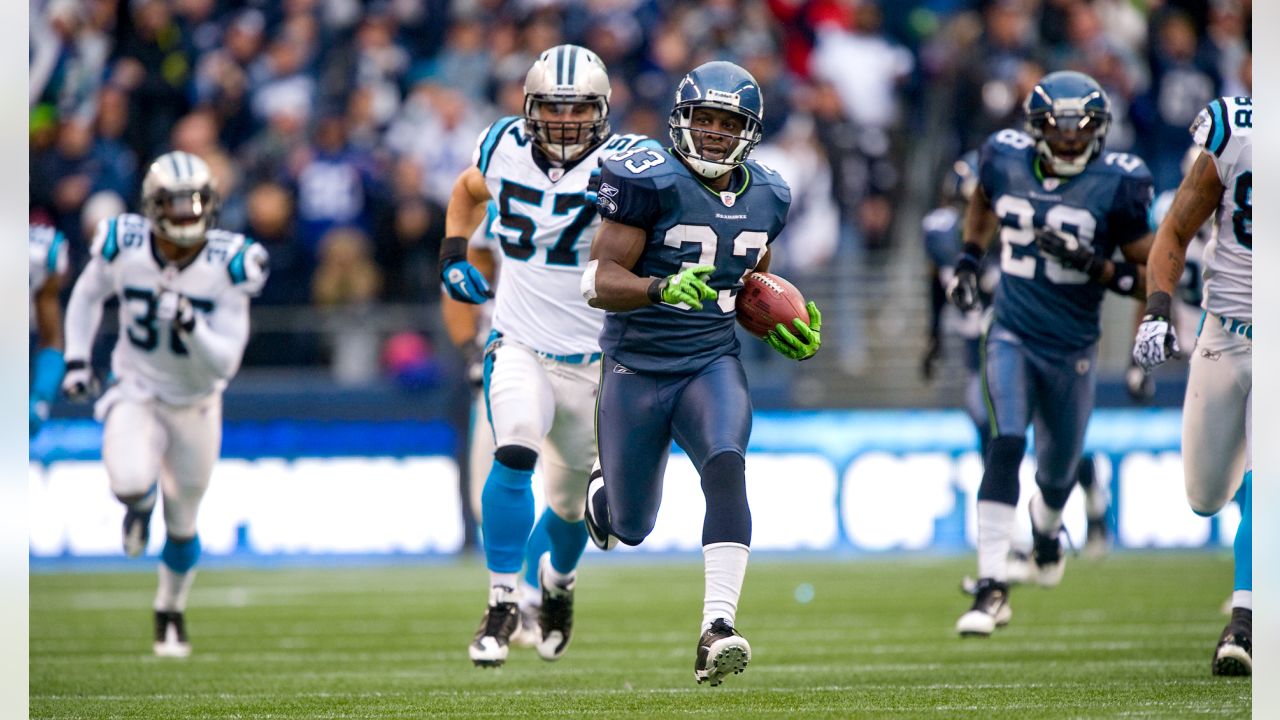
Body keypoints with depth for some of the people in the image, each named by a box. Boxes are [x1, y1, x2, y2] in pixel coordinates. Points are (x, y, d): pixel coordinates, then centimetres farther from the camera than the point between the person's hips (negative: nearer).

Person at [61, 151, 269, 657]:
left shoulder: (226, 265, -21)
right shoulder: (124, 246, -17)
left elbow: (225, 364, -20)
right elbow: (87, 296, 7)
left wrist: (192, 327, -37)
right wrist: (76, 360, 1)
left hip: (196, 402, 0)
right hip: (135, 390, 0)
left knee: (183, 527, 10)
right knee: (132, 483, -29)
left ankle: (171, 612, 40)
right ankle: (141, 506, 11)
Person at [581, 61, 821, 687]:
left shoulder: (765, 198, 4)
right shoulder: (652, 183, -14)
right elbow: (602, 281, -17)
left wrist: (783, 334, 3)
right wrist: (664, 289, -35)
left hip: (711, 366, 3)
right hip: (636, 370, -3)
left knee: (726, 468, -28)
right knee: (631, 529, 9)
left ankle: (717, 633, -34)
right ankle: (604, 489, 50)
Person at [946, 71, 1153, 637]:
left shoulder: (1115, 185, -12)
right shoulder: (1006, 160, -4)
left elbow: (1149, 274, -7)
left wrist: (1097, 267, -24)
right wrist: (968, 262, 10)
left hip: (1072, 349, 0)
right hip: (1012, 335, 0)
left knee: (1058, 471, 16)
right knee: (1006, 443, -22)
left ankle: (1047, 526, 54)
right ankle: (992, 585, -24)